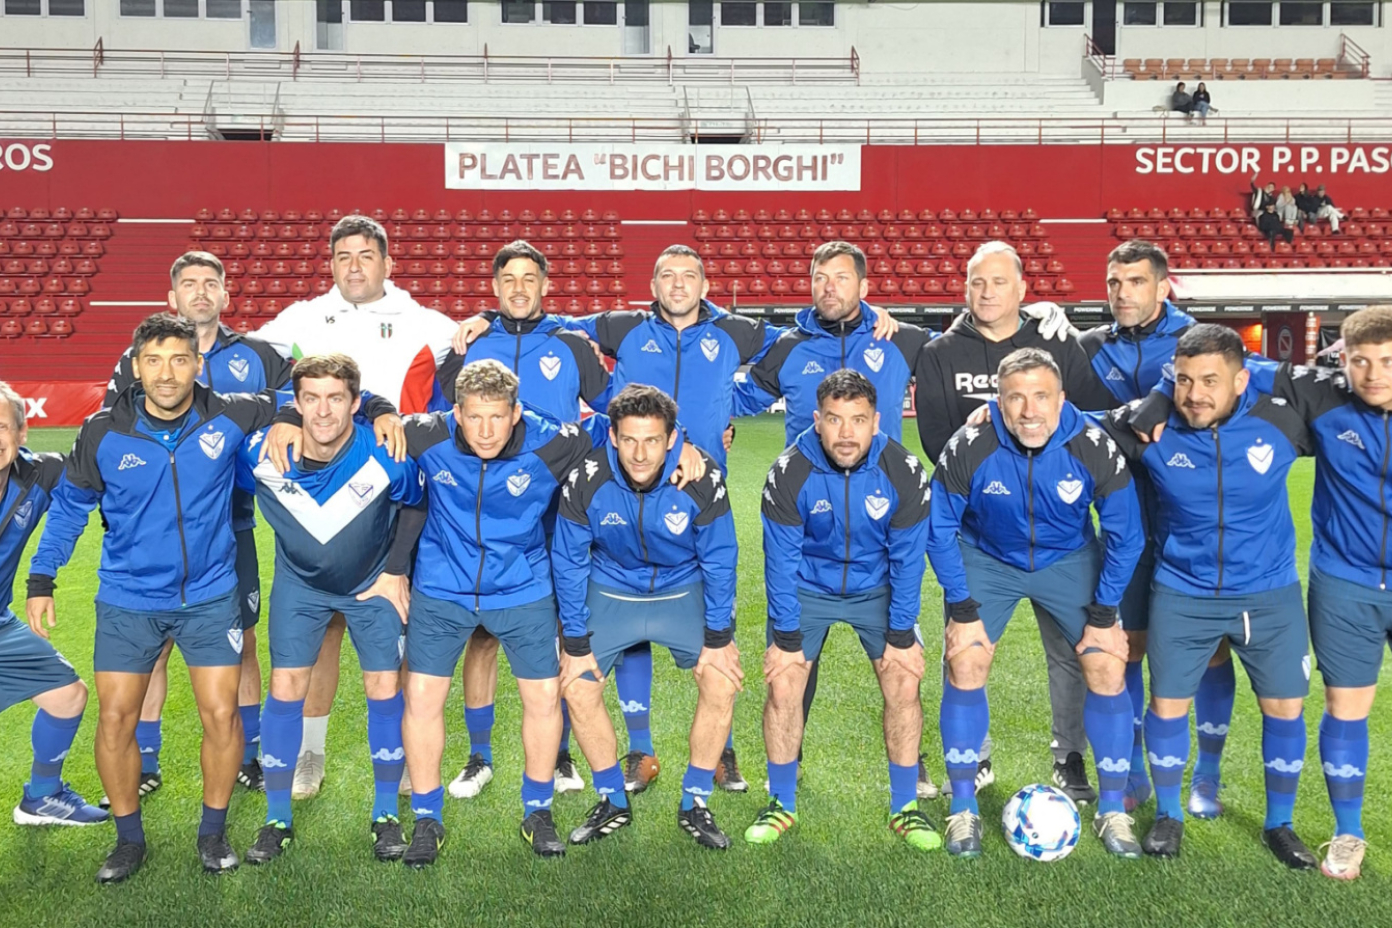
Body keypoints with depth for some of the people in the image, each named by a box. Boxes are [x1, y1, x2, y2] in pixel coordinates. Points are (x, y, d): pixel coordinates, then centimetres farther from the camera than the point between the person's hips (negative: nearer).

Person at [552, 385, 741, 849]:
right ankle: (612, 802, 11)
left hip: (683, 591, 0)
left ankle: (696, 804, 4)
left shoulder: (702, 479, -27)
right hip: (610, 593, 1)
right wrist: (576, 644, -9)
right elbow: (569, 563, -11)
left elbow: (719, 560, -13)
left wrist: (719, 637, -10)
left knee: (722, 682, -14)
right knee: (577, 685, -10)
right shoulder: (585, 482, -25)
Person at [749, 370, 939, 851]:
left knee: (904, 685, -8)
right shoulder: (789, 473, -23)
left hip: (877, 588, 1)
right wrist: (786, 636, -14)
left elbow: (907, 558, -12)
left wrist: (902, 635, -11)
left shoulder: (904, 473, -21)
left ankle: (904, 807, 10)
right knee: (783, 686, -8)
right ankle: (781, 806, 11)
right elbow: (782, 559, -15)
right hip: (807, 588, 0)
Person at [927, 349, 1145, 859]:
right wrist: (963, 611, -12)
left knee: (1107, 666, -9)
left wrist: (1103, 616, -8)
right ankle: (964, 811, 4)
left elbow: (1124, 535, -11)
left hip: (1070, 560, 1)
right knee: (965, 663, -12)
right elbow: (939, 530, -13)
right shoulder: (970, 449, -28)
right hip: (986, 559, 0)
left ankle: (1113, 811, 10)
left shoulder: (1095, 449, -26)